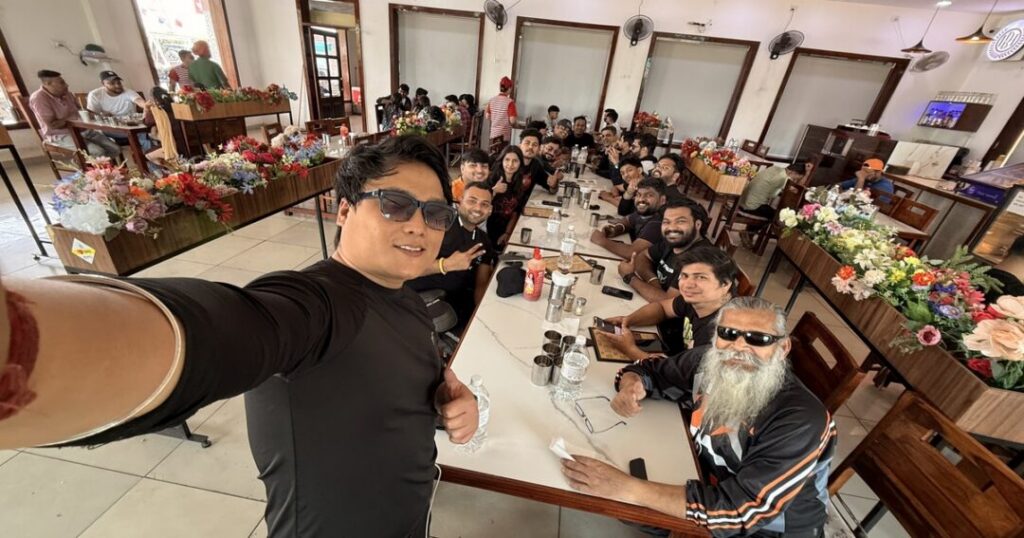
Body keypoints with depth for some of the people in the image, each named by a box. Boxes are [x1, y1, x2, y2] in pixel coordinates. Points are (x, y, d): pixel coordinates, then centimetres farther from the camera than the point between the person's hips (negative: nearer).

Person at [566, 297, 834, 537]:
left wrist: (627, 487, -37)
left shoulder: (802, 421, -27)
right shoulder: (711, 362, -14)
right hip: (706, 483, 5)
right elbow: (647, 370, 0)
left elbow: (742, 511, -32)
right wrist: (631, 388, -24)